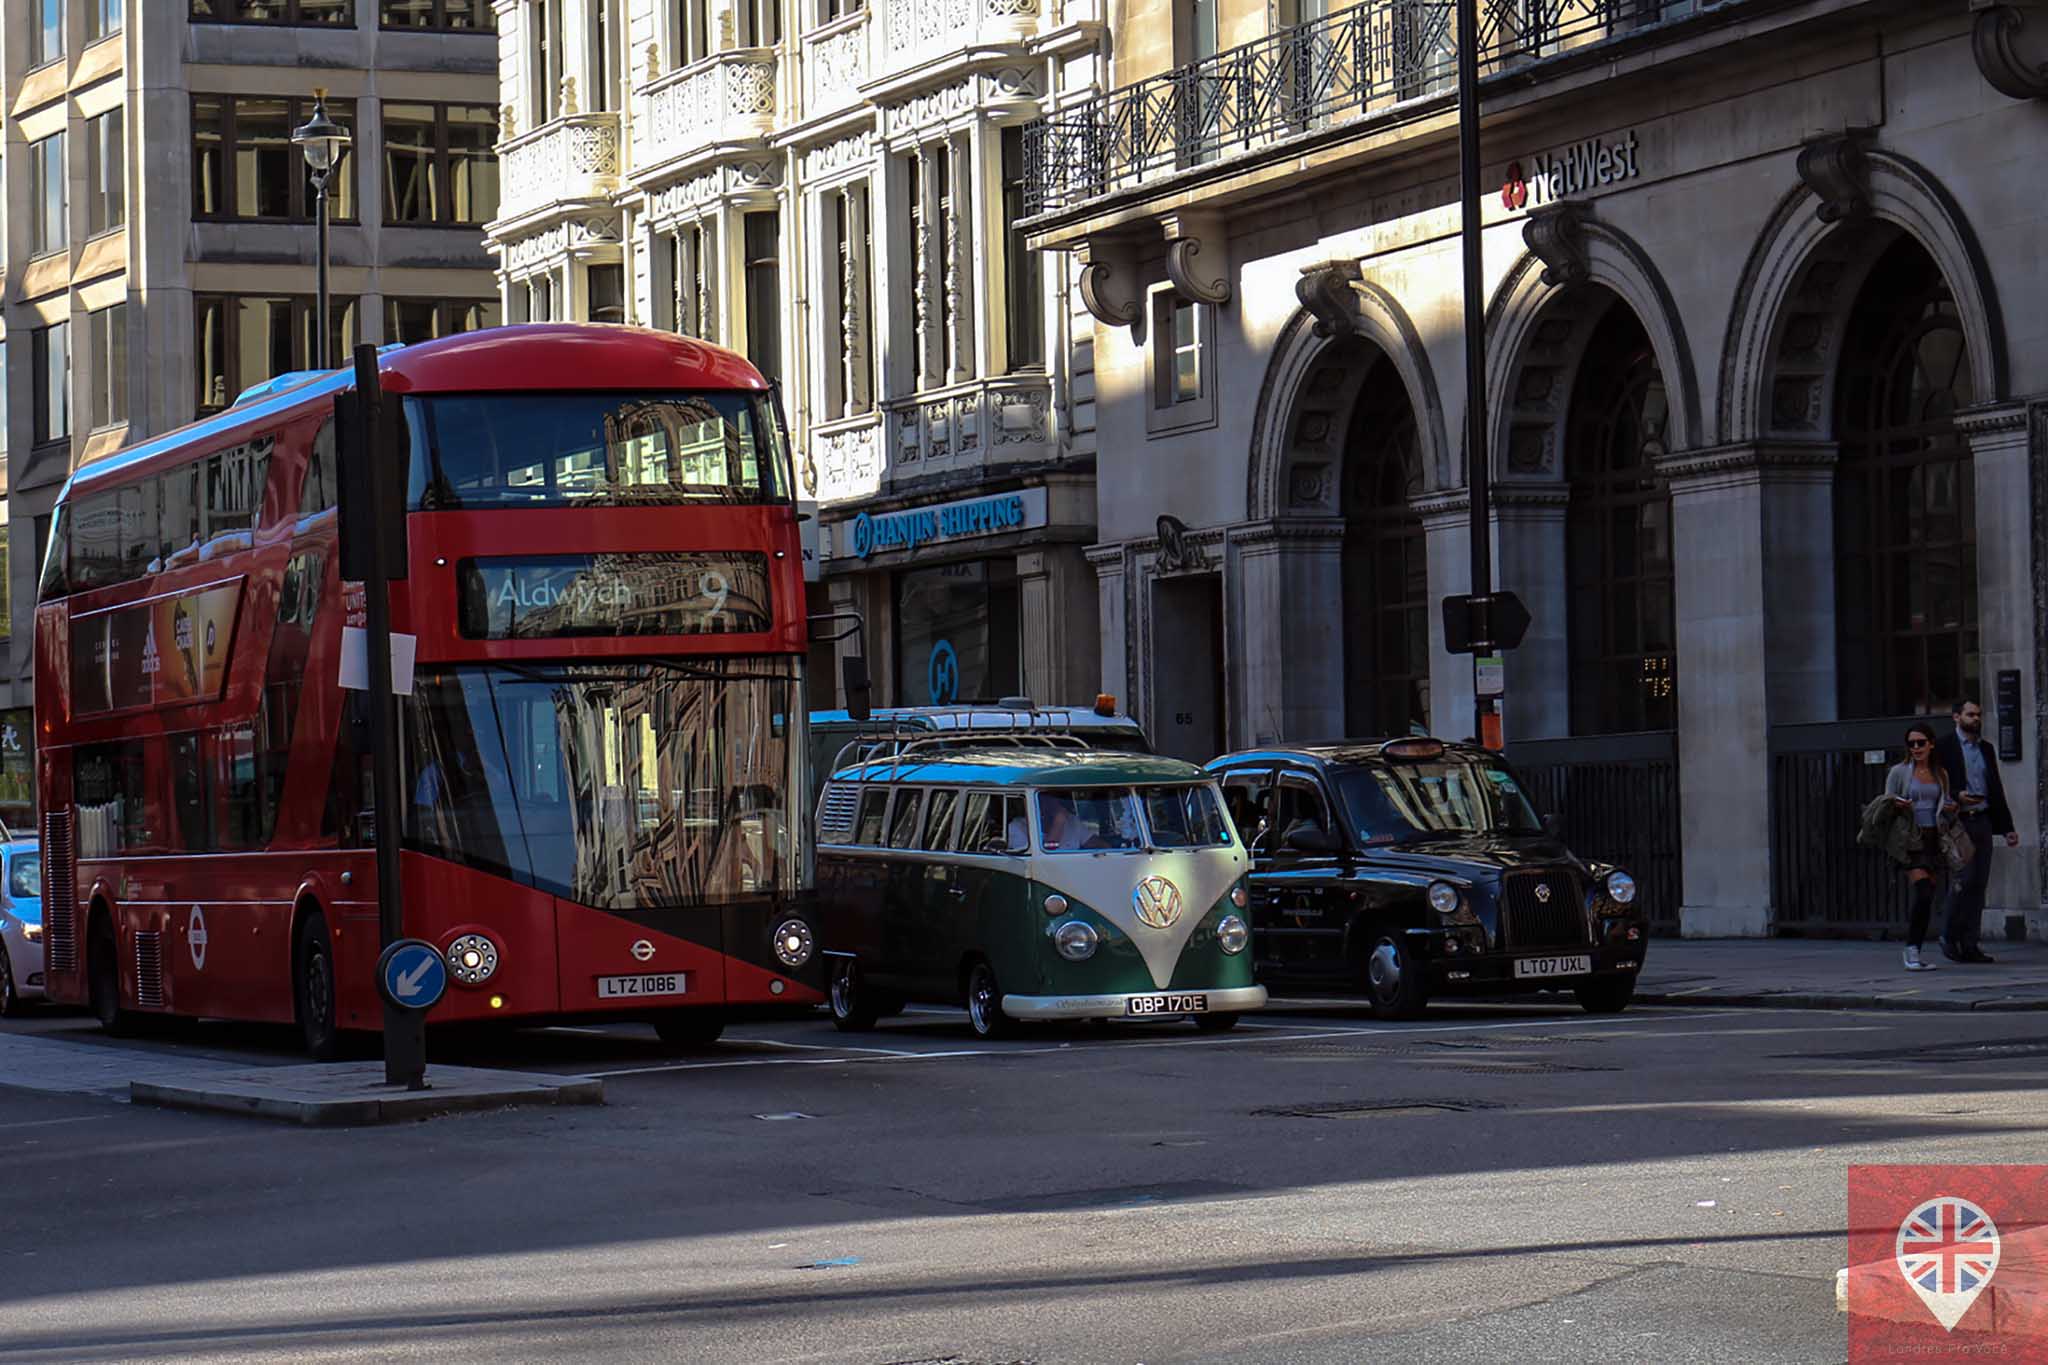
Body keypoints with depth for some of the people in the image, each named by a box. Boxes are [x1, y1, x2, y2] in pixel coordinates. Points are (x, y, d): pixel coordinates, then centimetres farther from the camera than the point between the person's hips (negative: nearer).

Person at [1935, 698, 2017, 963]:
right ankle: (1949, 937, 1)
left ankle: (1969, 944, 5)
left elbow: (1996, 790, 20)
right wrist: (1956, 797, -20)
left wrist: (2006, 828, 16)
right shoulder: (1944, 747, 0)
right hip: (1957, 822, -6)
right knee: (1964, 878, -14)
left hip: (1982, 821, 6)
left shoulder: (1986, 750, 18)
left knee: (1979, 883, 2)